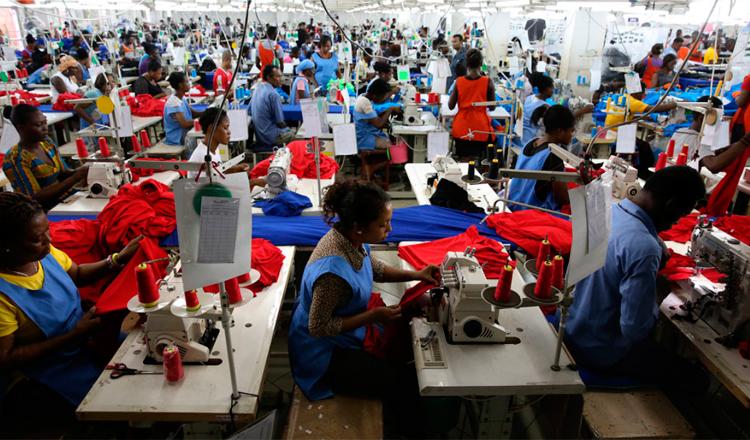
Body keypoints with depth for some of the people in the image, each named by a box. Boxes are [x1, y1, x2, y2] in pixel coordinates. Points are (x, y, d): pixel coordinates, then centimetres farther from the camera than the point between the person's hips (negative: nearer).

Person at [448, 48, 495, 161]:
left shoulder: (459, 82, -4)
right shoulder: (487, 82, -7)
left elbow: (451, 106, 3)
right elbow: (492, 107, 0)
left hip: (462, 127, 1)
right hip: (481, 128, -1)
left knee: (464, 160, 10)